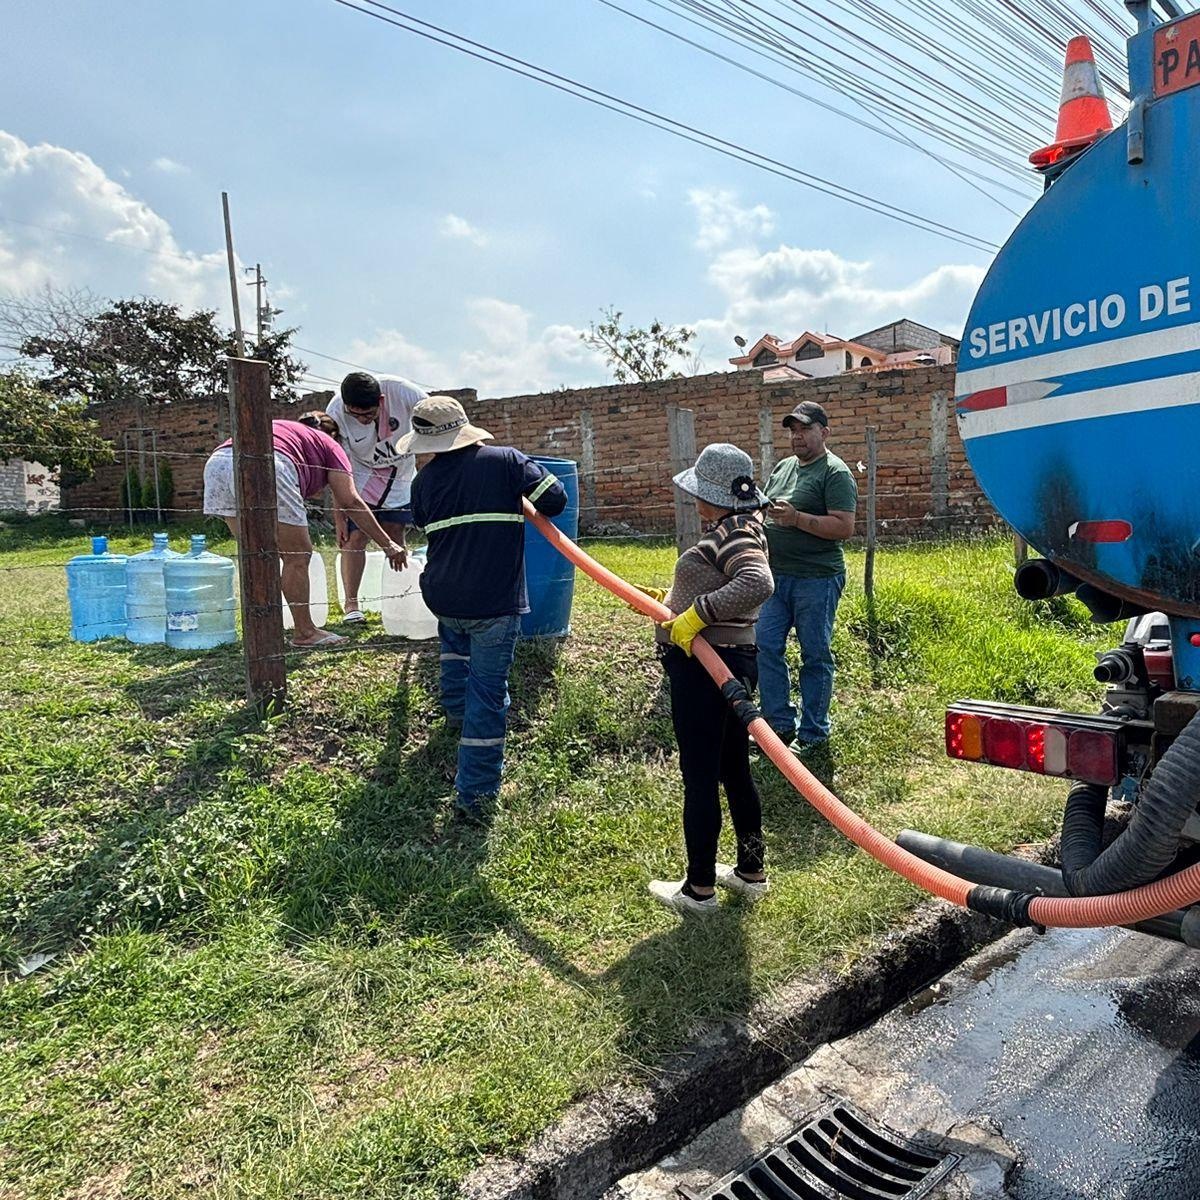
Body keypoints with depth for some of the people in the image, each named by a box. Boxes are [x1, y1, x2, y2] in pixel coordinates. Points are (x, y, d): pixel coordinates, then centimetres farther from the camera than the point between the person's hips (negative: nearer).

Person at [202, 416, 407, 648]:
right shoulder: (328, 444, 27)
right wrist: (388, 544, 15)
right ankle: (304, 632, 15)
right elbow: (351, 501, 13)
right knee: (297, 556, 9)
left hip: (217, 463, 7)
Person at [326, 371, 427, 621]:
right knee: (355, 536, -10)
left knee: (395, 533, 0)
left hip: (401, 474, 1)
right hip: (361, 477, -1)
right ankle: (351, 603, -2)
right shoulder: (336, 413, -27)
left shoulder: (399, 390, -29)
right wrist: (338, 513, -20)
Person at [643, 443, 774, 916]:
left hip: (704, 667, -11)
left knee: (699, 775, 1)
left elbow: (757, 582, -36)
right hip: (733, 662, 11)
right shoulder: (730, 529, 15)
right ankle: (751, 872, 33)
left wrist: (696, 613, -34)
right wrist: (668, 598, 29)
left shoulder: (734, 532, -17)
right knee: (734, 769, 19)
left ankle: (699, 889, 15)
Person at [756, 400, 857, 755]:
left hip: (816, 579, -7)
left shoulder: (835, 473, -8)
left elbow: (844, 527, -17)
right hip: (776, 576, 7)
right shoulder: (783, 467, 15)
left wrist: (797, 518, -24)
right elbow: (767, 512, 25)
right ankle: (781, 723, 18)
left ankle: (812, 733, 14)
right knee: (766, 647, 6)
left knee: (815, 657, 3)